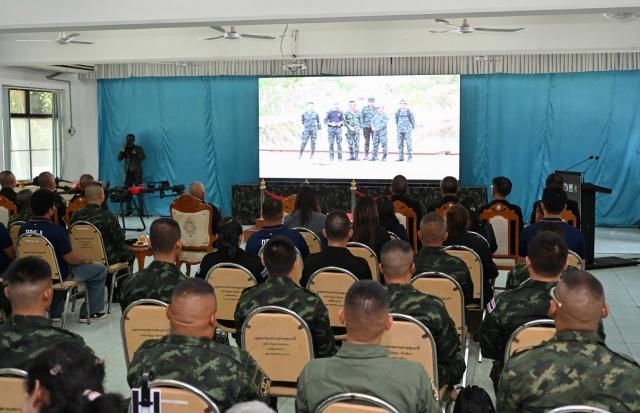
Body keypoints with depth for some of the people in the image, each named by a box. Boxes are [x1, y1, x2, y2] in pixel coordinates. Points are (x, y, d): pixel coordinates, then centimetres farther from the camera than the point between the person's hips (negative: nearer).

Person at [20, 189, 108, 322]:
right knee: (100, 270, 9)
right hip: (59, 276, -7)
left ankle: (55, 312, 36)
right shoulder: (56, 231, -27)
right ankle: (92, 312, 14)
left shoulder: (23, 228, -8)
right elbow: (70, 258, -20)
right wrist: (84, 259, 2)